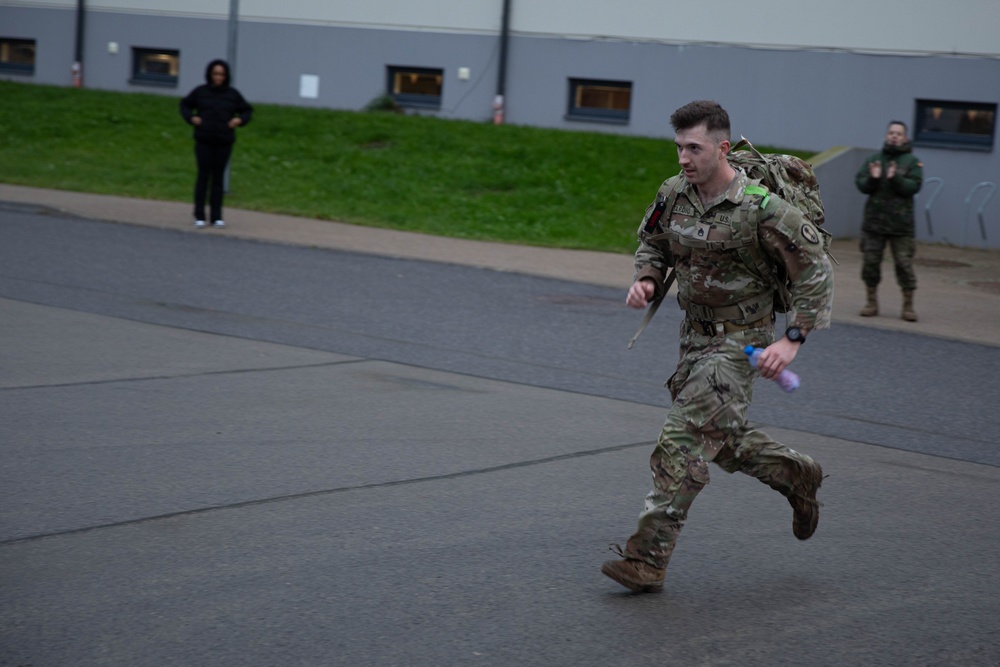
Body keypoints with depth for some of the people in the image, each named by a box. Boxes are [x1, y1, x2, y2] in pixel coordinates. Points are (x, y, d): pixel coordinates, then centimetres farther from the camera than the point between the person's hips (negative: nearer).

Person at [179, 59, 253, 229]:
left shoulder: (232, 94, 2)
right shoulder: (200, 92, 0)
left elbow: (247, 110, 14)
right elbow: (185, 105, 14)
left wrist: (240, 120, -5)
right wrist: (191, 118, -3)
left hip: (224, 143, 1)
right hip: (204, 140, -1)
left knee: (218, 178, 4)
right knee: (203, 176, -2)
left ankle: (216, 217, 8)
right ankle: (199, 216, 3)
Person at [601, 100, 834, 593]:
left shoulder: (761, 209, -21)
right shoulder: (674, 193, -2)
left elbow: (815, 270, -14)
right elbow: (653, 243, 16)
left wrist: (793, 340, -21)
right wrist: (646, 279, -6)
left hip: (739, 342, -7)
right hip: (695, 333, 7)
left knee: (683, 440, -12)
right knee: (722, 440, 18)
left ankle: (648, 559, -8)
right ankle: (796, 475, 44)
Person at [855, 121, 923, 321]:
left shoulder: (912, 161, 0)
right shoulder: (873, 159, 8)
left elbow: (914, 186, -11)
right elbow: (860, 184, 1)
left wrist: (895, 178, -26)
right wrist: (872, 178, -19)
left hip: (901, 223, -3)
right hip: (874, 220, 3)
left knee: (904, 264, -2)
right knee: (870, 262, 6)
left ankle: (908, 306, 7)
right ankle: (871, 302, 18)